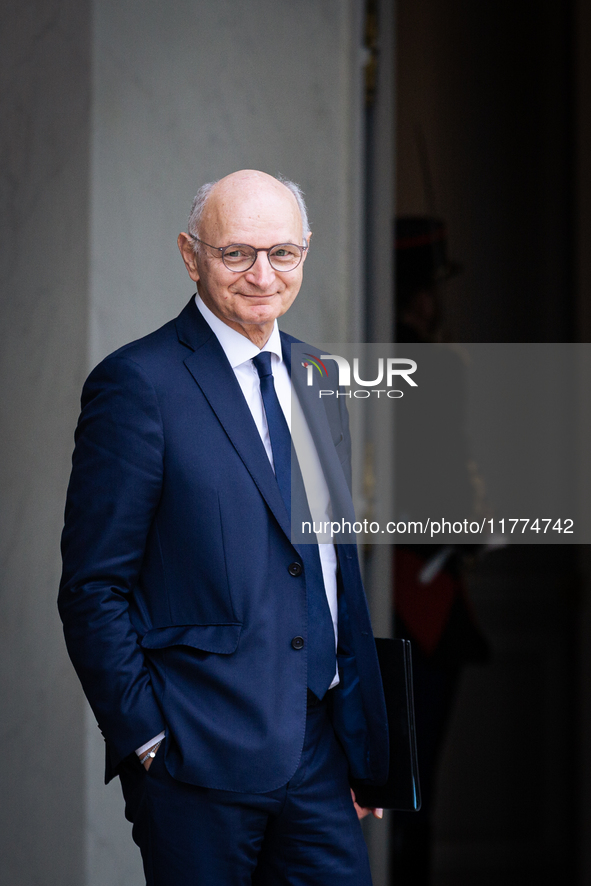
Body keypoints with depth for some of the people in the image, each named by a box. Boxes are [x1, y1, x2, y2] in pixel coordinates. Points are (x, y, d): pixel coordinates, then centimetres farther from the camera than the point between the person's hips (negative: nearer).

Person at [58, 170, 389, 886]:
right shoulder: (139, 383, -9)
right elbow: (93, 589, -10)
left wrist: (366, 736, 14)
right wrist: (146, 738, -12)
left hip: (320, 746, 6)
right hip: (198, 758, -6)